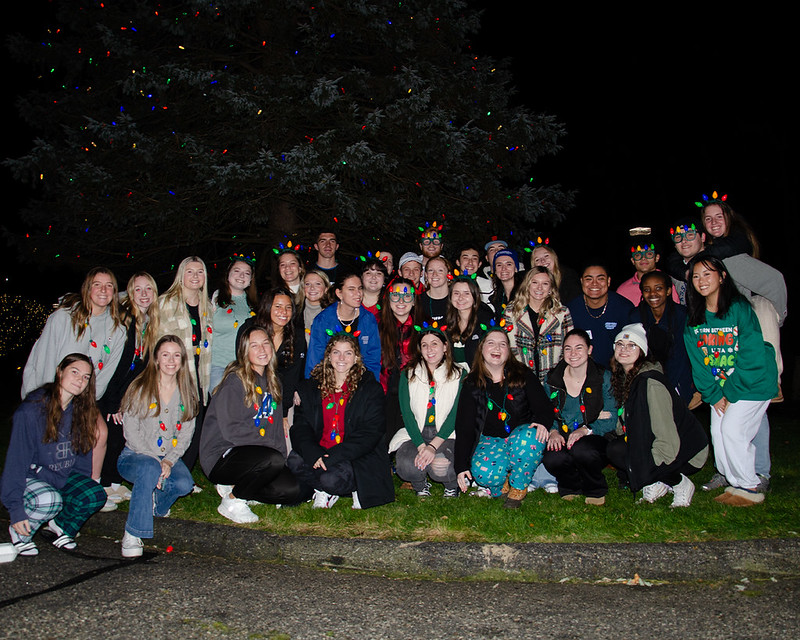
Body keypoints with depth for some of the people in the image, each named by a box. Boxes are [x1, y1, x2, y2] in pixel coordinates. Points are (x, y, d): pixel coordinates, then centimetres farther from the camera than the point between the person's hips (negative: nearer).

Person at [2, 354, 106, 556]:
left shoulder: (81, 411, -1)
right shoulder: (31, 410, -18)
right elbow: (16, 460, -17)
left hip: (64, 478, 5)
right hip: (29, 477, -5)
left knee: (96, 495, -21)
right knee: (50, 500, -35)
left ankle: (61, 524, 7)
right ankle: (19, 531, -3)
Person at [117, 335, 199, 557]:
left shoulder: (186, 392, 6)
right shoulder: (140, 389, -4)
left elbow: (186, 434, 3)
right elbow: (130, 431, -8)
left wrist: (169, 461, -14)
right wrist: (156, 461, -17)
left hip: (169, 458, 3)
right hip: (134, 455, -3)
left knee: (185, 483, -26)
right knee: (149, 469, -37)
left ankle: (155, 504, 9)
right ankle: (132, 534, -26)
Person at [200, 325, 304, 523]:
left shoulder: (272, 382, 12)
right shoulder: (235, 381, -11)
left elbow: (276, 426, 14)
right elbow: (231, 430, -18)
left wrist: (282, 453, -2)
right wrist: (273, 444, -18)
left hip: (255, 454, 7)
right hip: (221, 457, -7)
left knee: (294, 492, -10)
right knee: (273, 460, -32)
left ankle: (234, 487, 9)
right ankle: (232, 501, -9)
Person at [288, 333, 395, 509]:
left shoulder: (371, 388, 2)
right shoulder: (310, 387, 11)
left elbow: (370, 433, -7)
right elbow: (301, 427, 2)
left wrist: (333, 457, -19)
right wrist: (315, 454, -20)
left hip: (359, 458, -3)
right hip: (319, 453, 3)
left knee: (331, 479, -30)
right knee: (295, 461, -25)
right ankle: (325, 491, -2)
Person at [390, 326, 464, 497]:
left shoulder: (459, 374, 3)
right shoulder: (408, 375, 6)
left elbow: (455, 415, -4)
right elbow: (407, 414, -2)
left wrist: (433, 446, -17)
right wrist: (421, 446, -17)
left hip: (446, 435, -1)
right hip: (415, 434, 1)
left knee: (440, 467, -31)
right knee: (407, 466, -29)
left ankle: (452, 485, 7)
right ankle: (420, 484, 9)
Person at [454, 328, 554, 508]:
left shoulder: (523, 375, 3)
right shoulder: (471, 384, 2)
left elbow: (544, 407, 0)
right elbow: (464, 427, 0)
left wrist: (542, 422, -26)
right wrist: (461, 466, -8)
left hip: (520, 435, 1)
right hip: (490, 440, 0)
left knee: (531, 436, -36)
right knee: (483, 472, -33)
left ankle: (518, 489, -11)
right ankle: (504, 482, 4)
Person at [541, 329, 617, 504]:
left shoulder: (604, 377, -3)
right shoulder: (553, 379, 5)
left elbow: (610, 419, -6)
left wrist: (585, 430, -23)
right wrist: (553, 431, -12)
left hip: (595, 438, -2)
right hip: (562, 440, 2)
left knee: (581, 450, -37)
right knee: (551, 459, -32)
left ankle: (596, 491, -2)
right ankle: (570, 488, 6)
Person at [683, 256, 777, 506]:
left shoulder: (740, 308, -17)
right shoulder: (694, 317, -1)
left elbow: (753, 358, -18)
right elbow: (698, 362, 1)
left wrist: (731, 393, -15)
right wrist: (713, 395, -6)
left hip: (753, 383, -5)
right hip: (721, 385, 6)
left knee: (732, 429, -12)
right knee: (718, 432, -1)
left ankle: (750, 488, 4)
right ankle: (735, 484, 15)